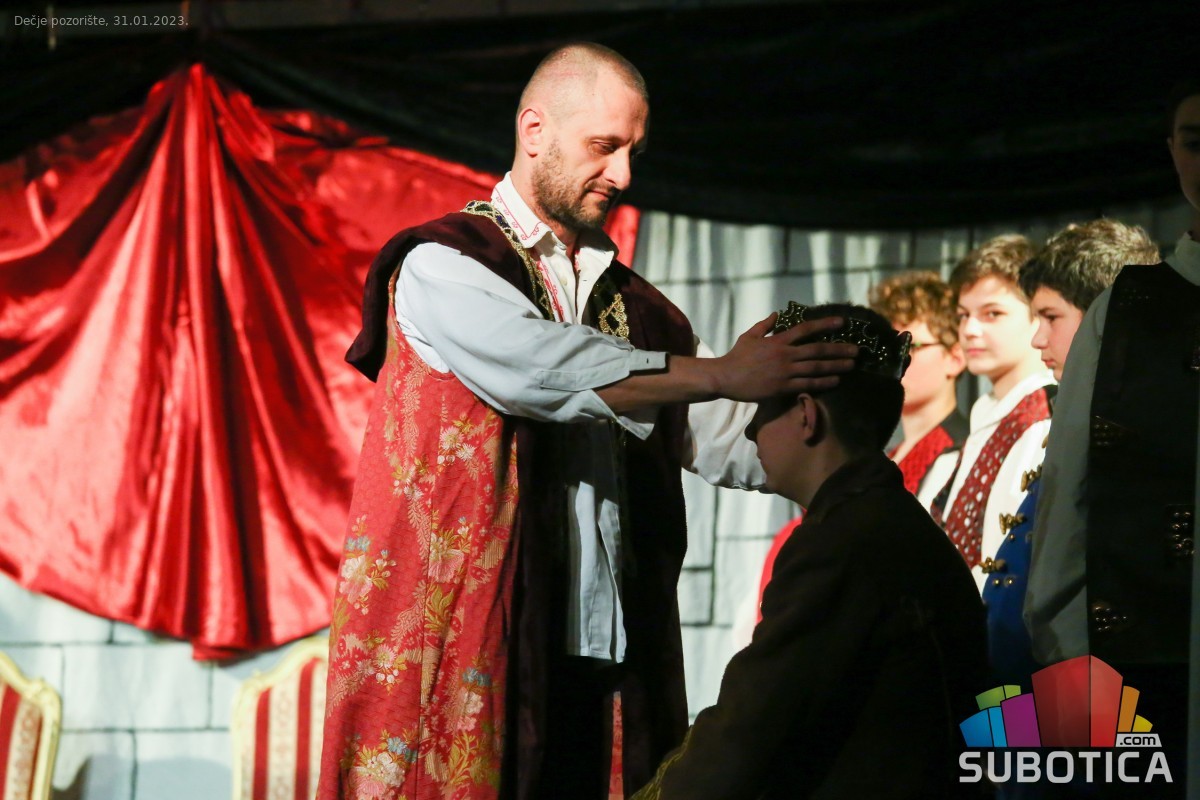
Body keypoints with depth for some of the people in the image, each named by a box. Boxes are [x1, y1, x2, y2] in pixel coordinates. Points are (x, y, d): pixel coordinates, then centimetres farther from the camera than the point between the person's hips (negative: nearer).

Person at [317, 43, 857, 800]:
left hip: (601, 658, 5)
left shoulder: (634, 306, 19)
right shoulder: (442, 267, 1)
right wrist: (721, 375, -21)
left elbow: (735, 444, 10)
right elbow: (543, 370, -17)